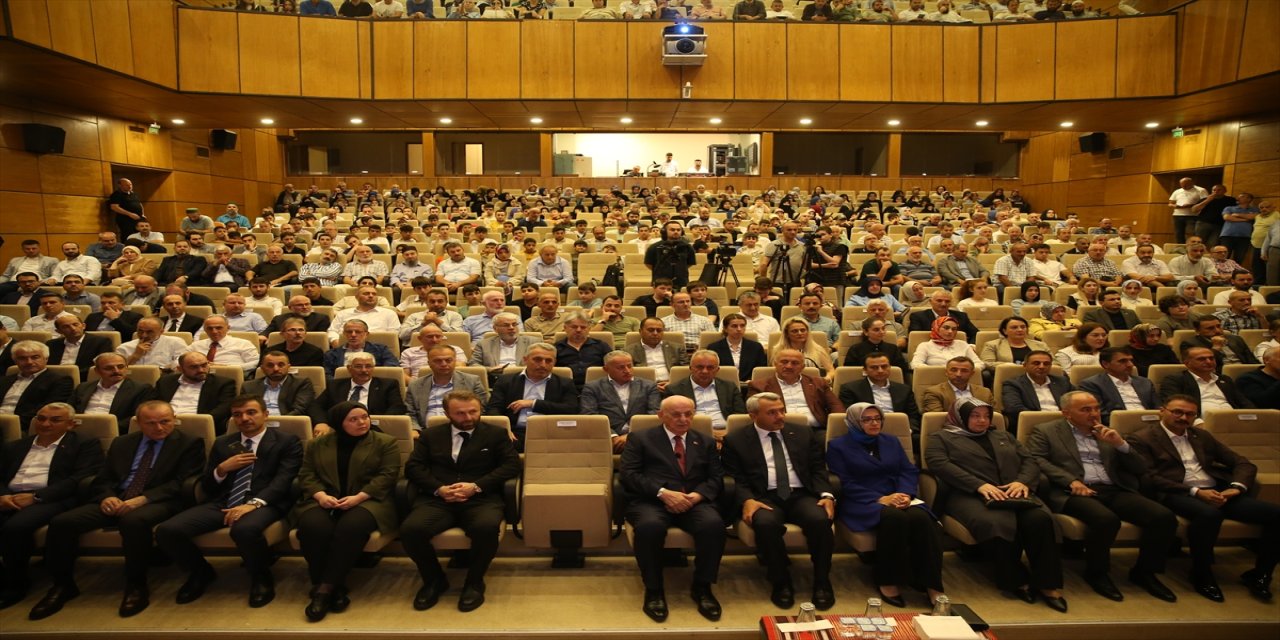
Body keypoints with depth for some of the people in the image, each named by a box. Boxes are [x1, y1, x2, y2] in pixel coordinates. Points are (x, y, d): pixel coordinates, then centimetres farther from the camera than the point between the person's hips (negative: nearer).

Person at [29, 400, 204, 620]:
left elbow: (181, 483, -8)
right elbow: (102, 479, 16)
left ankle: (136, 586, -20)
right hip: (115, 501, 6)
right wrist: (107, 496, -8)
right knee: (61, 522, -16)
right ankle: (63, 585, 3)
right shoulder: (121, 443, 19)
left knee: (134, 521, -38)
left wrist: (143, 499, -21)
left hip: (156, 503, -5)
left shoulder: (189, 444, 2)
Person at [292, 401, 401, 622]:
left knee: (351, 527, -35)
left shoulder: (386, 443, 6)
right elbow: (306, 475, 9)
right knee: (313, 527, -31)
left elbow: (387, 476, -4)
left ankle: (325, 588, -26)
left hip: (367, 501, -2)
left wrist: (358, 497, -17)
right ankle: (335, 588, -21)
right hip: (325, 500, 3)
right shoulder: (318, 444, 17)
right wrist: (320, 495, -12)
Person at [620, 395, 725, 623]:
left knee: (714, 524, -31)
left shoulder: (705, 443, 21)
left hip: (694, 501, 2)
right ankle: (653, 589, -13)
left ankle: (702, 587, -9)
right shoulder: (640, 439, 11)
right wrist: (663, 492, -15)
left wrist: (697, 495, -10)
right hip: (652, 501, -2)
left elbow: (716, 479, 12)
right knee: (649, 526, -36)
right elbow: (629, 475, -1)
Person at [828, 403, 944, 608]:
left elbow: (909, 471, 12)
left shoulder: (891, 441, 21)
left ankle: (931, 585, -25)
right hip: (862, 503, -4)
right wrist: (880, 499, -17)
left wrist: (905, 494, -11)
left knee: (922, 518, -29)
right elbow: (845, 483, -6)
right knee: (894, 517, -36)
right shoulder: (838, 446, 6)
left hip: (896, 498, 5)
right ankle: (887, 581, -21)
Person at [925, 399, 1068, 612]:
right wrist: (979, 485, -15)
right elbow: (941, 465, -3)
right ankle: (1016, 581, -14)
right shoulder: (942, 438, 16)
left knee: (1040, 519, -30)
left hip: (1013, 493, 4)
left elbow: (1030, 461, 20)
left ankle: (1048, 584, -18)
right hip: (970, 495, -4)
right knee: (998, 525, -36)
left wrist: (1023, 482, -4)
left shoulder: (1003, 436, 31)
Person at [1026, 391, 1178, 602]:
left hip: (1114, 491, 6)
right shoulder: (1045, 431, 9)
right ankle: (1097, 573, -7)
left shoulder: (1108, 434, 24)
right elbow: (1035, 460, -7)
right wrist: (1071, 481, -19)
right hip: (1075, 492, -5)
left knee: (1164, 517, -18)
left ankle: (1144, 572, 4)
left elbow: (1140, 469, 21)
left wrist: (1120, 444, 2)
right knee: (1106, 519, -35)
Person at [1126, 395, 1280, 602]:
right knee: (1209, 514, -38)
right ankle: (1202, 575, -14)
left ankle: (1259, 573, 5)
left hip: (1218, 491, 7)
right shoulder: (1141, 439, 2)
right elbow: (1149, 478, -9)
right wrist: (1195, 492, -17)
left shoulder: (1202, 436, 22)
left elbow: (1243, 463, 20)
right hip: (1179, 494, -6)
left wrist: (1236, 487, -3)